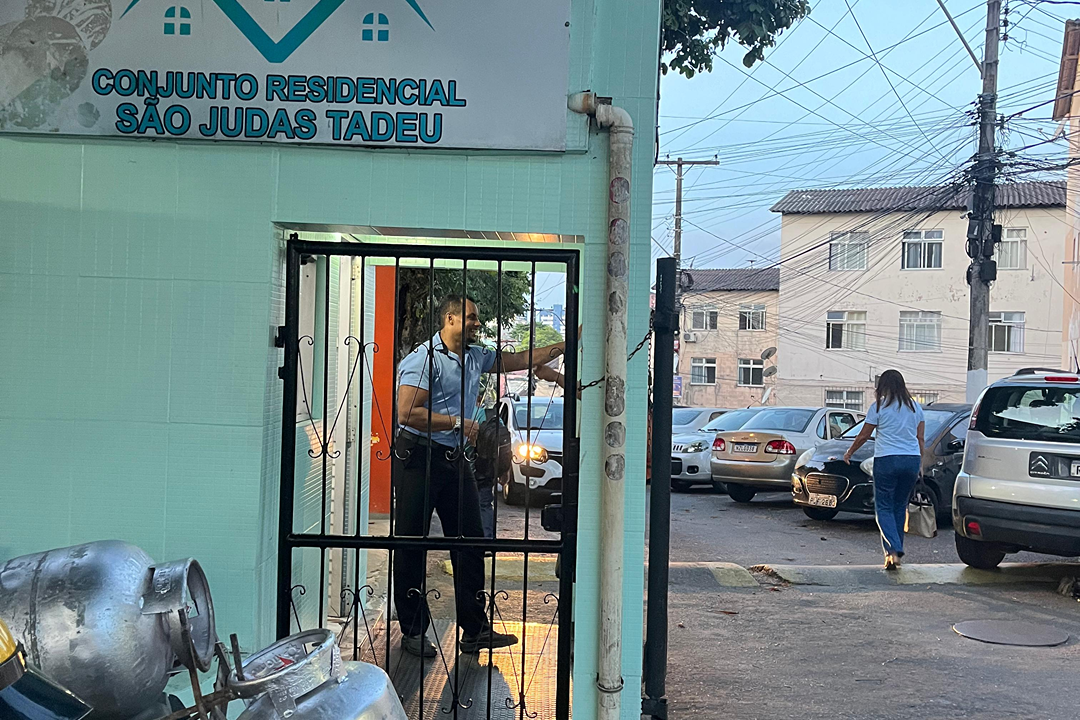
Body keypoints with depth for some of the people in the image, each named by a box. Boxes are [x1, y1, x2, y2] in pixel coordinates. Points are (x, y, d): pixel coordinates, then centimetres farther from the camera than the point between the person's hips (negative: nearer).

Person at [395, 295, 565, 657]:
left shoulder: (476, 357, 13)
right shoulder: (424, 358, -12)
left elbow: (520, 360, 22)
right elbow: (407, 413, -19)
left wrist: (567, 344, 16)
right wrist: (457, 422, -15)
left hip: (456, 460, 8)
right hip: (419, 458, -8)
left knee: (470, 542, 5)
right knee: (412, 545, 0)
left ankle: (475, 630, 11)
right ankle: (413, 630, 10)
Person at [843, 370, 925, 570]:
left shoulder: (879, 407, -3)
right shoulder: (915, 407, 11)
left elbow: (863, 435, 3)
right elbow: (920, 438, 13)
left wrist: (849, 453, 18)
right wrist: (920, 465, 22)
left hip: (886, 461, -4)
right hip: (912, 460, 4)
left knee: (884, 508, 0)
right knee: (900, 507, 14)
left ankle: (893, 550, -17)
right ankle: (896, 551, 16)